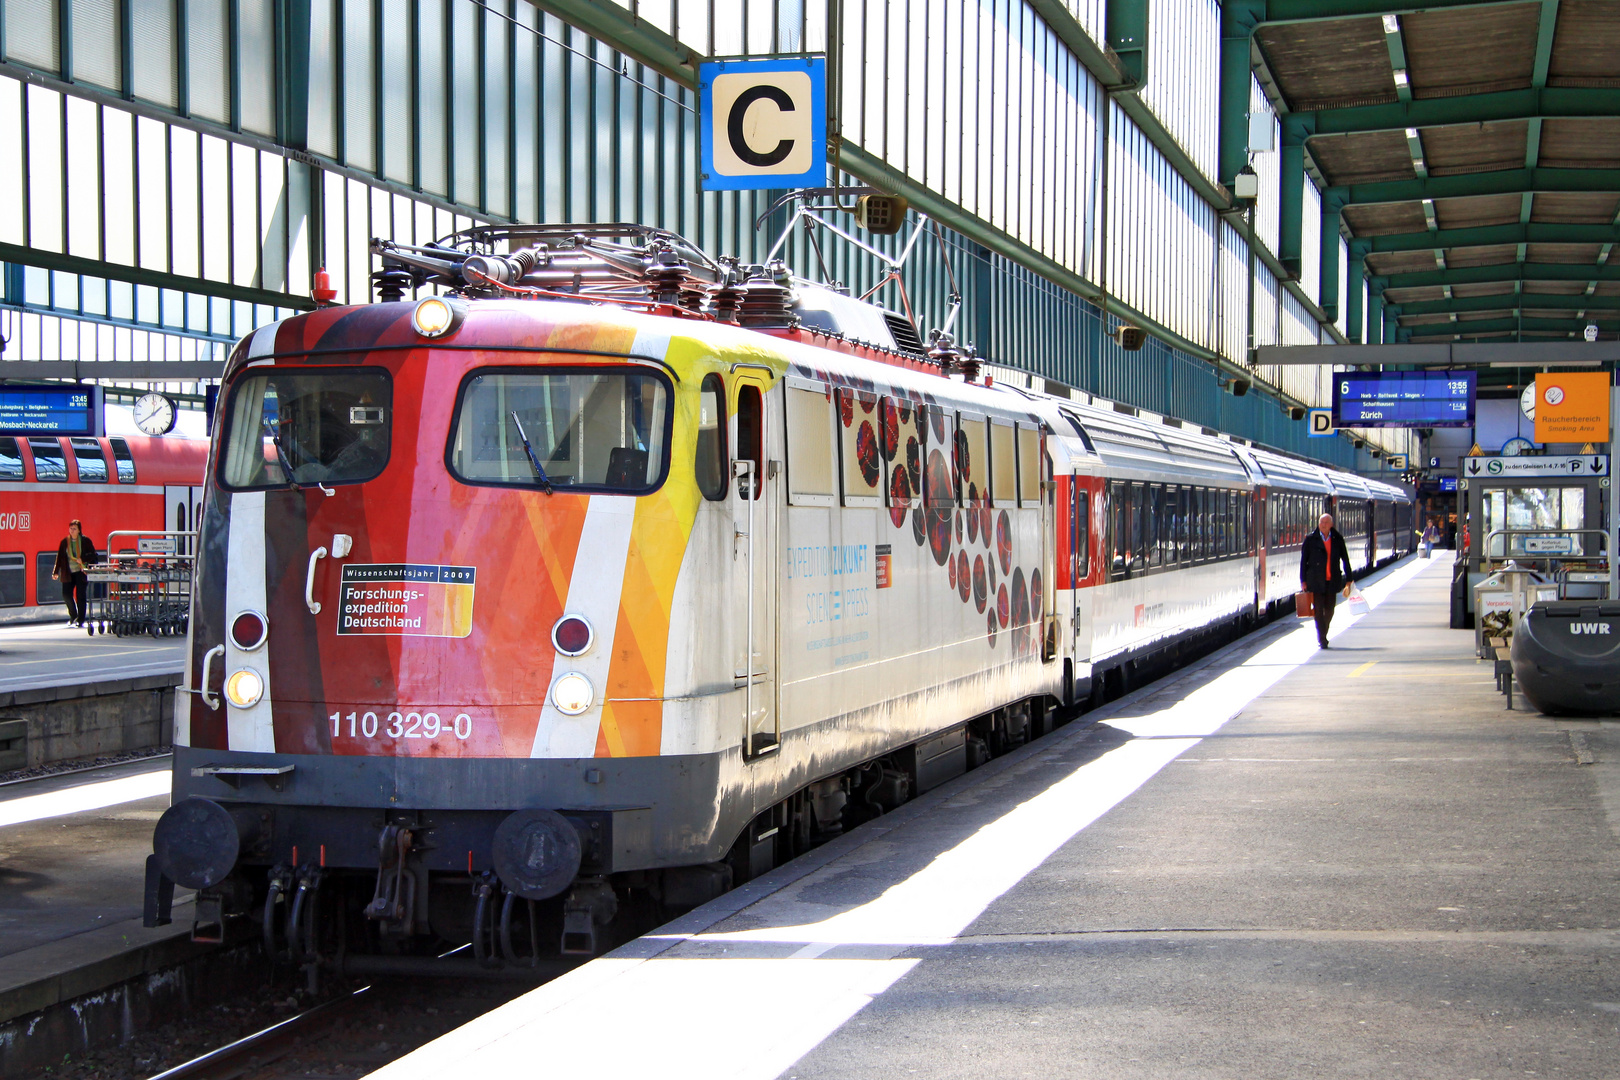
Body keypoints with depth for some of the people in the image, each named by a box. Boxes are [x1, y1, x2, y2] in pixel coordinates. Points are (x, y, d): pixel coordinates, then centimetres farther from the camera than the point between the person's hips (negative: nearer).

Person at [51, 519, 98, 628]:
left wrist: (83, 559, -17)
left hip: (81, 573, -3)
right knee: (66, 594, -2)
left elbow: (93, 555, 0)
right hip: (68, 573, 3)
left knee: (80, 595, -3)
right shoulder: (64, 542, 8)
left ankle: (80, 620, 5)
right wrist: (56, 572, 6)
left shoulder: (85, 541, -1)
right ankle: (73, 616, 20)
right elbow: (59, 558, 9)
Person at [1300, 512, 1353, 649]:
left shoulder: (1337, 540, 5)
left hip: (1332, 581, 2)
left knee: (1329, 610, 8)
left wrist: (1348, 579, 8)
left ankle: (1322, 636, 28)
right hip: (1315, 581, -2)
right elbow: (1303, 560, 1)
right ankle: (1321, 640, -1)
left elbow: (1345, 559, 11)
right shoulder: (1311, 539, 0)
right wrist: (1303, 580, -4)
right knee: (1319, 610, -5)